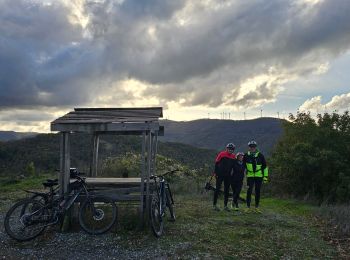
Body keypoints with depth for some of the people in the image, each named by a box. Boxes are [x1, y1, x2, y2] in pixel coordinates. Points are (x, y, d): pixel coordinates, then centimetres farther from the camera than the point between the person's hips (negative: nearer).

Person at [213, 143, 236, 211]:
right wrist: (215, 172, -7)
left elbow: (233, 166, 16)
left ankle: (225, 206, 15)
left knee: (227, 190, 7)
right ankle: (214, 204, 3)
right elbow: (216, 163, -3)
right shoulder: (222, 154, -6)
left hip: (228, 175, 5)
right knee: (218, 189, -3)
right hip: (220, 174, -5)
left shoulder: (233, 156, 6)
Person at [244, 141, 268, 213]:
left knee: (257, 191, 4)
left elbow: (265, 166, 5)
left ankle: (257, 207, 16)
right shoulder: (246, 156, 2)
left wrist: (265, 176, 1)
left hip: (259, 176, 0)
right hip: (250, 176, 0)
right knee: (249, 191, -7)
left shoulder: (260, 155, -1)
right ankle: (248, 207, 2)